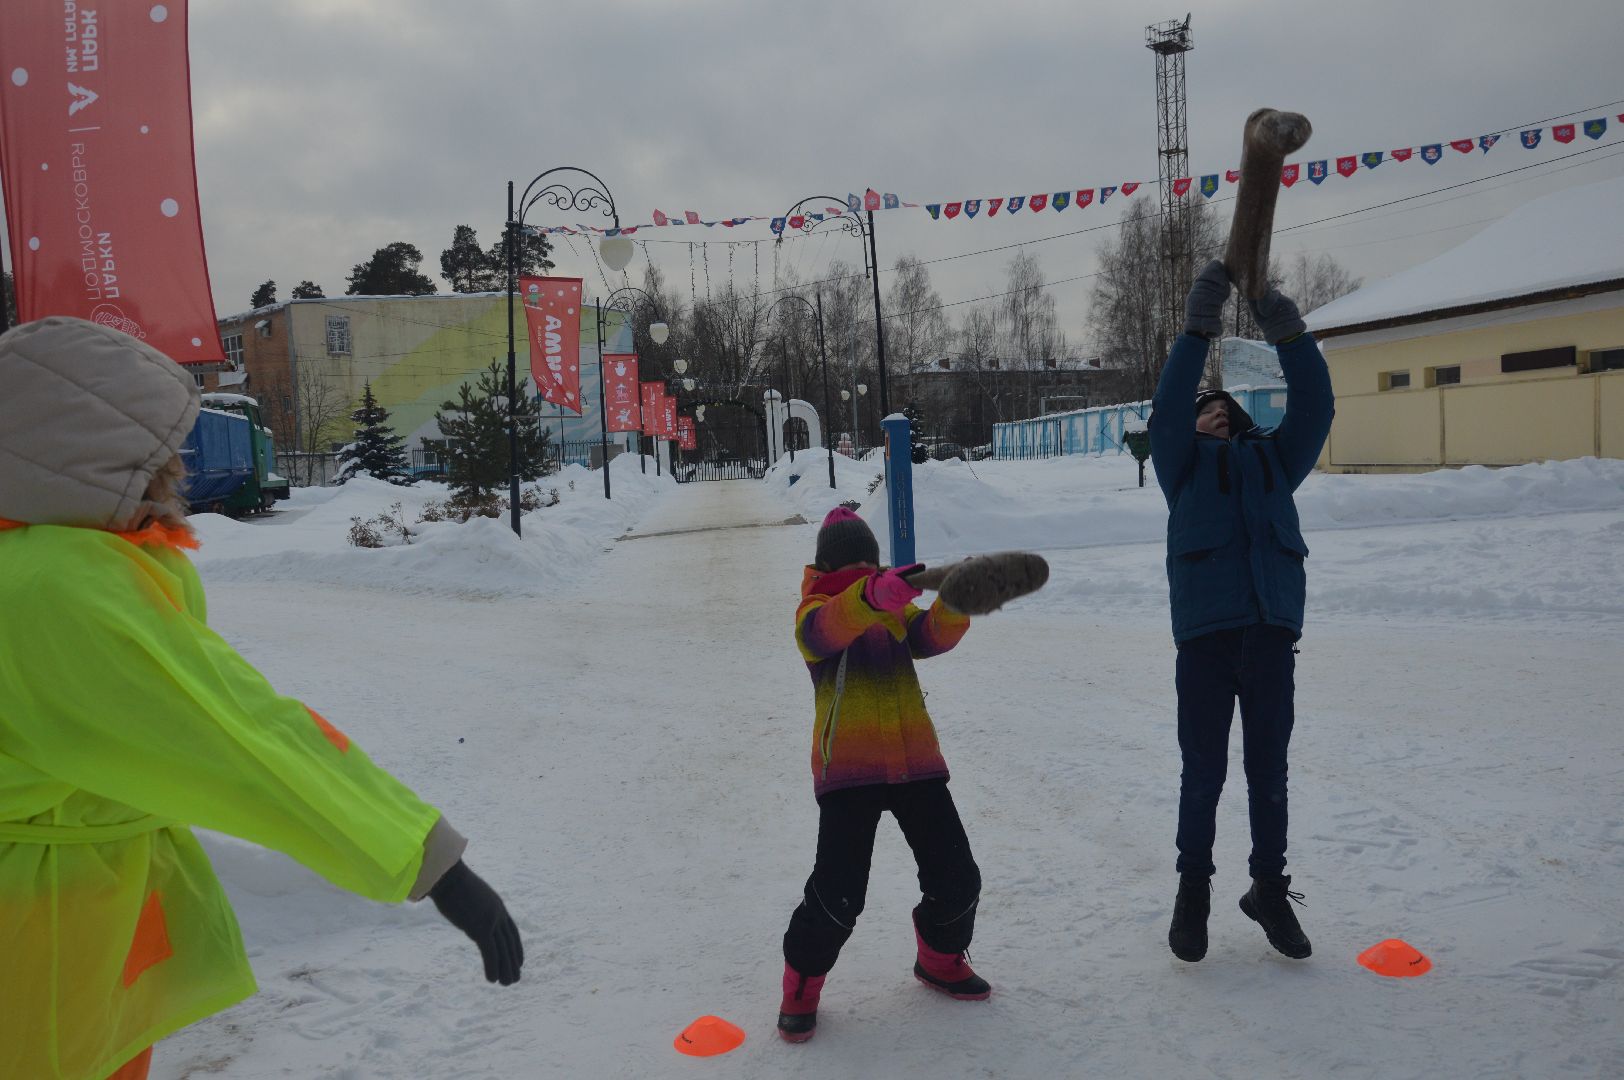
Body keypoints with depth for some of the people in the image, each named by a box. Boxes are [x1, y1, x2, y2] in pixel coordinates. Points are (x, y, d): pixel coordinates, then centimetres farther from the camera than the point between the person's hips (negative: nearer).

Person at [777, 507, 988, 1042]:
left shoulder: (898, 609, 14)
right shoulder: (814, 611, -3)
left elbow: (934, 635, -5)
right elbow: (826, 630, -29)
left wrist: (955, 603, -27)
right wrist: (872, 595, -49)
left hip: (915, 761, 5)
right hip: (848, 767, -5)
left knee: (956, 878, 7)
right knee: (839, 889, -11)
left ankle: (940, 959, 35)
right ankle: (801, 987, 11)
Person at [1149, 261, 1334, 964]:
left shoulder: (1272, 459, 21)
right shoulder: (1185, 462, 14)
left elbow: (1313, 409, 8)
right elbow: (1167, 411, -3)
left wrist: (1288, 333, -3)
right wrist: (1198, 331, -10)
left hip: (1273, 635, 2)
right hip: (1205, 636, -2)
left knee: (1269, 772, 10)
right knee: (1204, 773, 3)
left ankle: (1270, 889, 24)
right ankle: (1193, 891, 19)